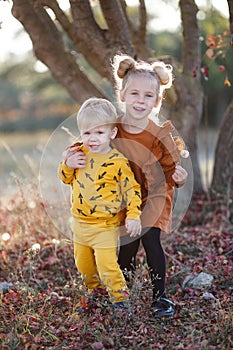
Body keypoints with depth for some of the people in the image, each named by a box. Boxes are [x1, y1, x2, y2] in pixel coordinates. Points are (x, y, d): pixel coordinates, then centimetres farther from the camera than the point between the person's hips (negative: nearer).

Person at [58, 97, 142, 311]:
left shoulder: (118, 162, -15)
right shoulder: (79, 154, -1)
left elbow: (132, 189, -9)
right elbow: (66, 179, 11)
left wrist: (133, 216, -18)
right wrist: (67, 164, -10)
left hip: (105, 226, -6)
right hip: (80, 222, 6)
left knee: (107, 265, -7)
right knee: (83, 264, 19)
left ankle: (119, 297, 15)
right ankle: (95, 291, 43)